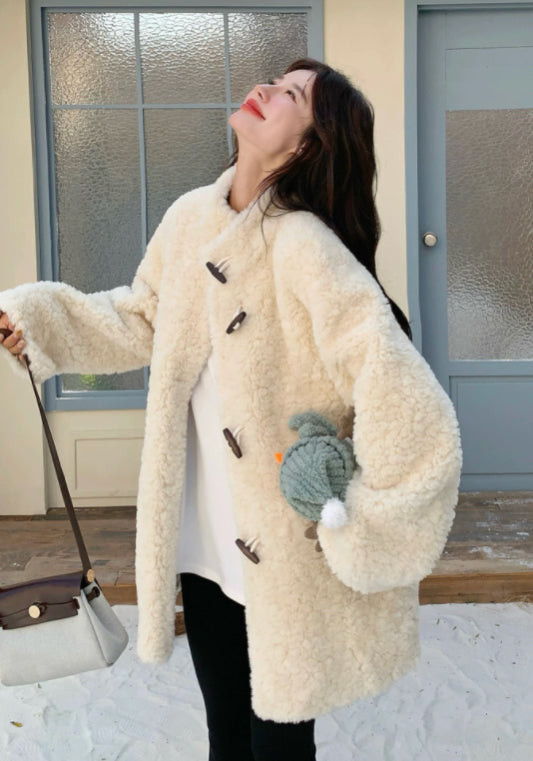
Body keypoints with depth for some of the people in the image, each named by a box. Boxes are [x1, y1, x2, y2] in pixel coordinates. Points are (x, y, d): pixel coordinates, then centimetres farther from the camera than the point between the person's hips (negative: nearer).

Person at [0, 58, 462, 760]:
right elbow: (142, 320, 15)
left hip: (285, 554, -5)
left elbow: (416, 419, -28)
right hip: (202, 539, 6)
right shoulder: (190, 218, -1)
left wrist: (359, 531, -21)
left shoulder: (302, 246, -22)